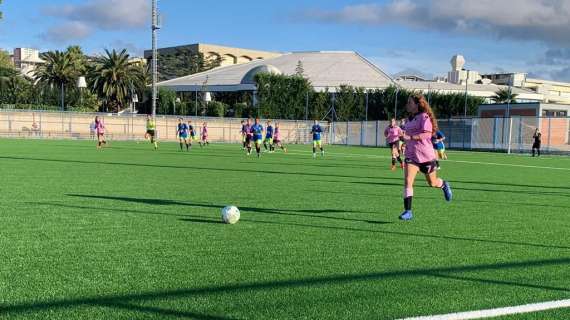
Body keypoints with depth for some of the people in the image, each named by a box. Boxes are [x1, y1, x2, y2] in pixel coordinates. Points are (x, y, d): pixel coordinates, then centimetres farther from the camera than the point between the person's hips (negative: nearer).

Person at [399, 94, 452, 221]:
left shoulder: (424, 116, -11)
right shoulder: (411, 119, 12)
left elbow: (427, 134, -23)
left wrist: (410, 137, -30)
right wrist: (404, 139, 14)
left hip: (426, 155, -5)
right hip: (411, 155, 5)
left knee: (432, 183, 12)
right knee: (407, 181, -15)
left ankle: (444, 185, 48)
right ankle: (408, 211, -15)